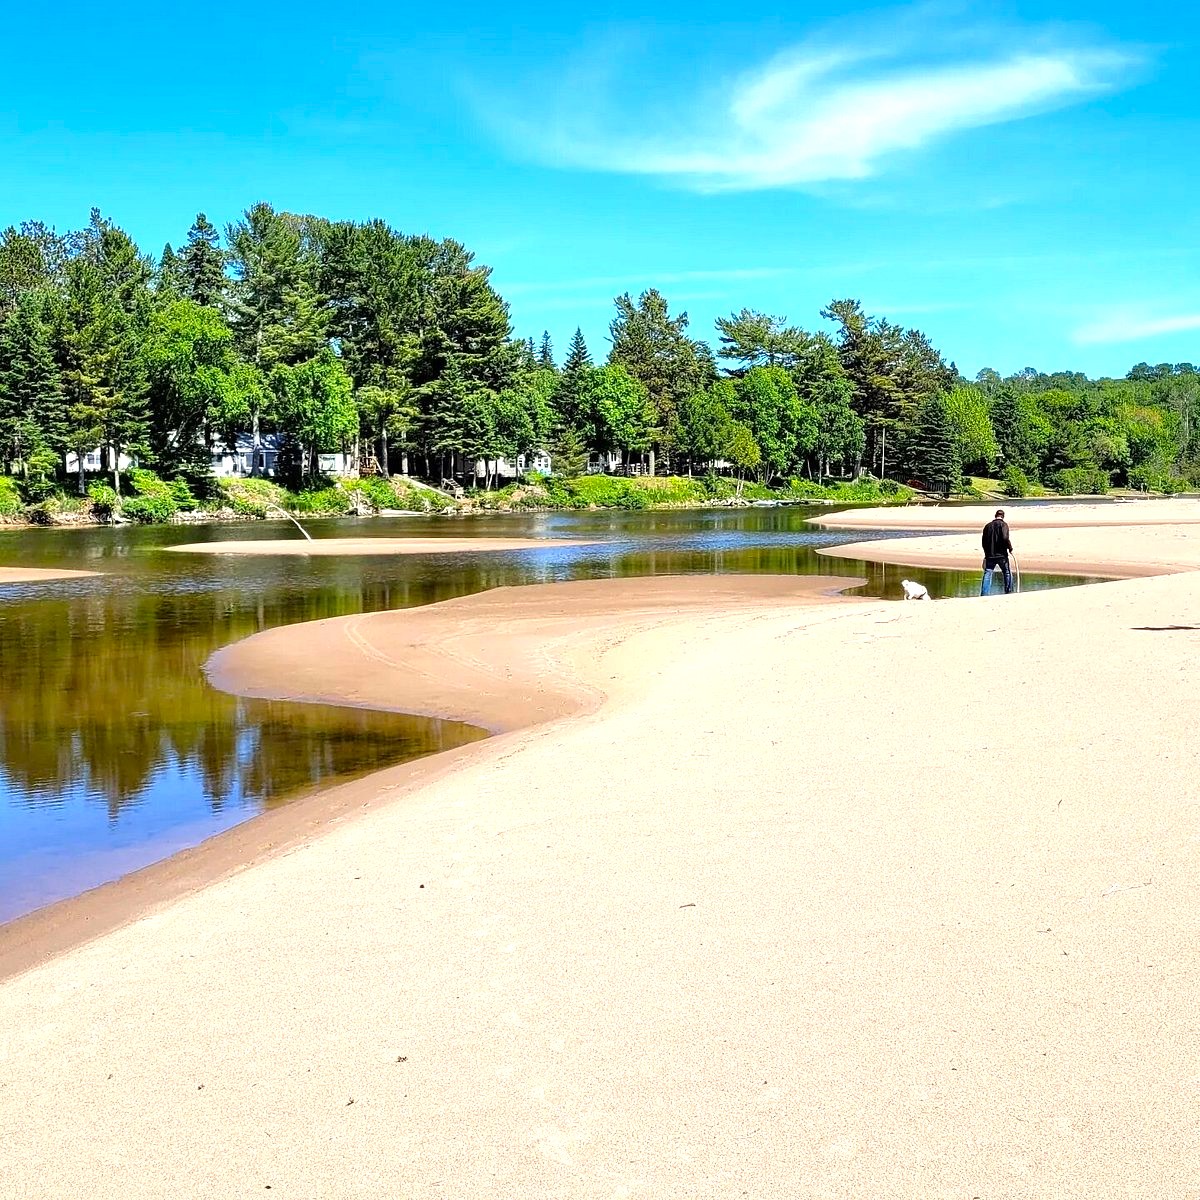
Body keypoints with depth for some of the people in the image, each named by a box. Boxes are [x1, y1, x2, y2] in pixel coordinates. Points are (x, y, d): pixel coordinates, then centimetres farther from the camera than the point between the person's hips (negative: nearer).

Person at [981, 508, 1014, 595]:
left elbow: (984, 542, 13)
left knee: (987, 575, 2)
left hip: (990, 555, 3)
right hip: (1001, 555, -3)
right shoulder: (1003, 524, -5)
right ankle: (1008, 592, 16)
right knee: (1008, 573, 13)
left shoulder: (987, 526, 10)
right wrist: (1010, 547, -5)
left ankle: (983, 594, -6)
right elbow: (1005, 538, -20)